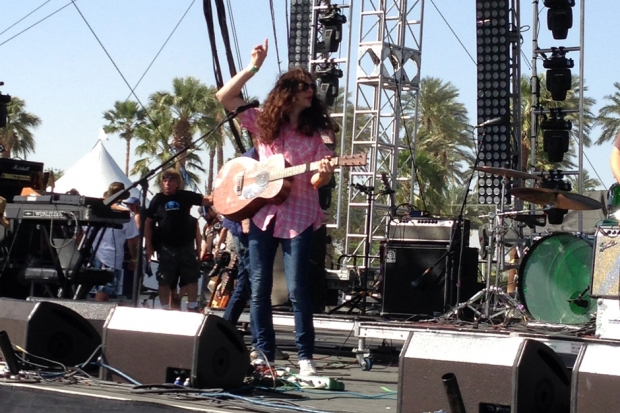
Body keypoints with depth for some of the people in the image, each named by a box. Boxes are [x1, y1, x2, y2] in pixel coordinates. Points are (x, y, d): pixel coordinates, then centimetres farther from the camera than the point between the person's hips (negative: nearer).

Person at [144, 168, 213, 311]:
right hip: (166, 246, -1)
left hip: (186, 244, 1)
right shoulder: (158, 199, 0)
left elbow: (207, 201, -2)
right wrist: (149, 245, -3)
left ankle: (192, 308, 18)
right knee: (164, 280, 3)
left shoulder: (185, 196, 0)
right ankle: (165, 309, 13)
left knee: (192, 278, 6)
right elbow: (148, 223, 4)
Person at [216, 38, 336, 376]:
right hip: (262, 212, 2)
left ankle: (305, 357, -1)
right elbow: (224, 97, 2)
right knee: (259, 288, 4)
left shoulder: (315, 131, 5)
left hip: (298, 215, -2)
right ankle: (264, 354, 12)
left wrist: (323, 173, -23)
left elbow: (316, 181, 1)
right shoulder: (262, 122, 8)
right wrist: (253, 68, -5)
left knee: (297, 289, -7)